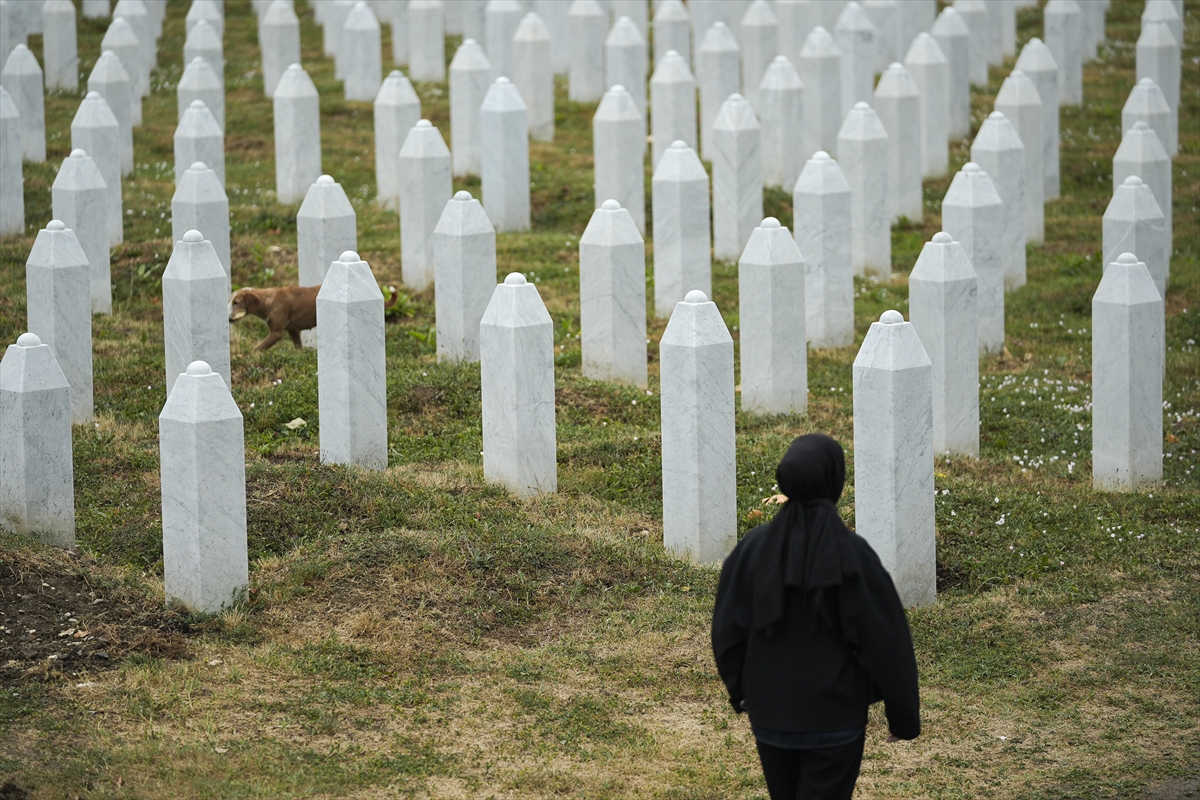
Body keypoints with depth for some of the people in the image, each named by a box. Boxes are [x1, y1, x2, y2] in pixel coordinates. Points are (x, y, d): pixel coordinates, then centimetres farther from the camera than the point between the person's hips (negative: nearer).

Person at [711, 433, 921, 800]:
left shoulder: (753, 548, -8)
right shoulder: (852, 553, -17)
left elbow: (727, 630, -1)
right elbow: (887, 640, -14)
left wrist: (739, 690, 17)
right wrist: (905, 716, -2)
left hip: (770, 715, 4)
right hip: (834, 718, -4)